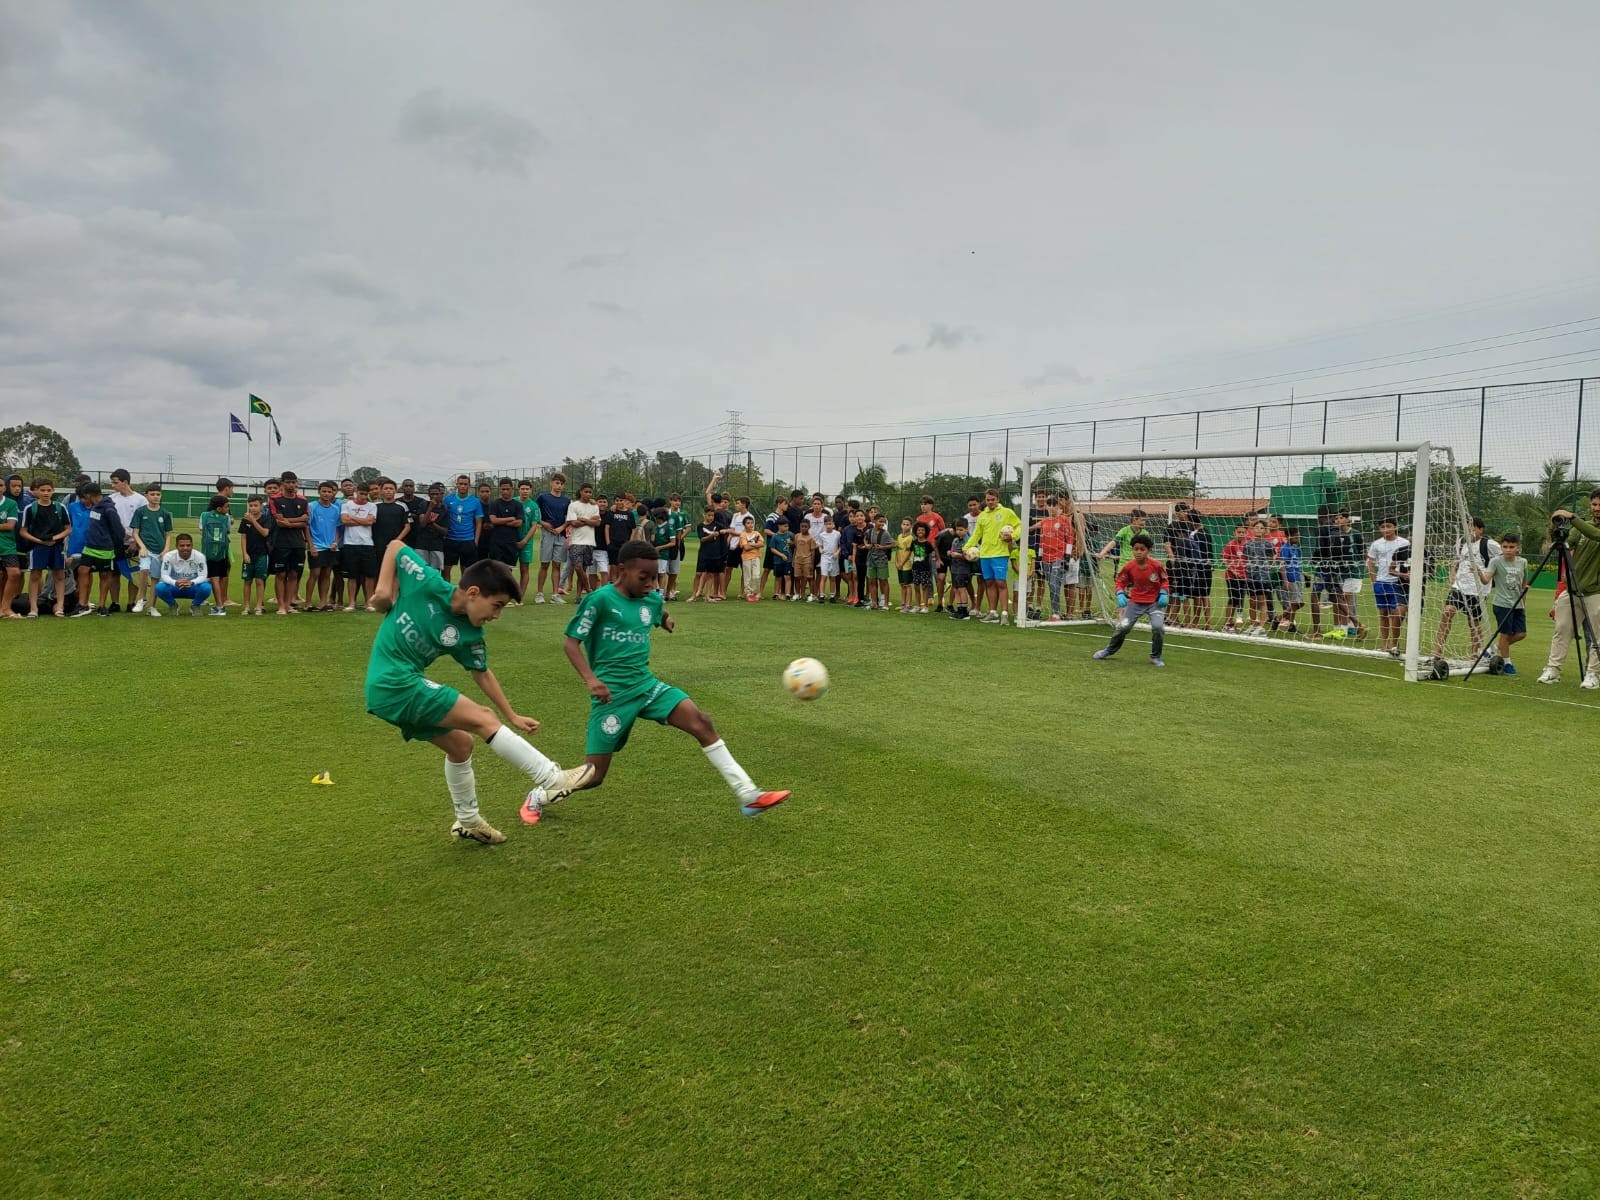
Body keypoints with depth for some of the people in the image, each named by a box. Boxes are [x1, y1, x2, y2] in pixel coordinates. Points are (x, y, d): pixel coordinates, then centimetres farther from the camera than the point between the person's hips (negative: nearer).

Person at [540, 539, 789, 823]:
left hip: (646, 684, 5)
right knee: (594, 774, -1)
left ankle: (748, 795, -12)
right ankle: (539, 798, 28)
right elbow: (570, 642, -12)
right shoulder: (599, 599, -13)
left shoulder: (652, 599, 6)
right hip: (612, 693, -5)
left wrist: (667, 620, 13)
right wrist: (590, 679, -23)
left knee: (702, 723, -13)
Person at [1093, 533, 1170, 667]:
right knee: (1123, 627, 0)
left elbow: (1164, 580, 1)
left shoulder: (1156, 565, -17)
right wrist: (1120, 594, -17)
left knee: (1157, 627, -20)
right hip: (1135, 602, 1)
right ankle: (1109, 650, 26)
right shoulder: (1128, 566, -14)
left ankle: (1155, 657, 1)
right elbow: (1120, 582, 0)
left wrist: (1163, 593, -14)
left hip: (1154, 602, -1)